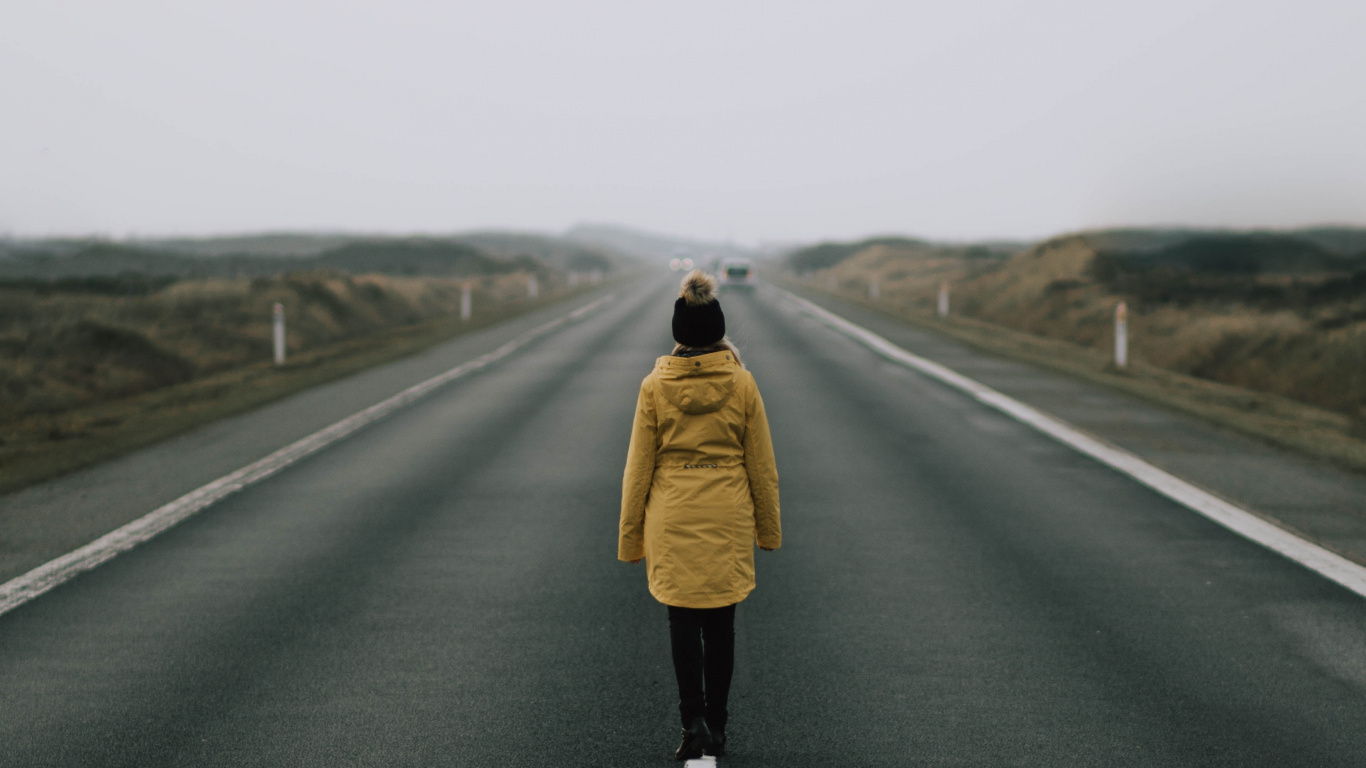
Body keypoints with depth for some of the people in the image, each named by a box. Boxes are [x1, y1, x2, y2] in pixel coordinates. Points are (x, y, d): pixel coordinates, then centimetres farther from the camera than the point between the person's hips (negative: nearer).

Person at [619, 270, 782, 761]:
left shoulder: (655, 386, -6)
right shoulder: (741, 383, -5)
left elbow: (639, 465, -2)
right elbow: (762, 463, 0)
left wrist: (629, 536, 6)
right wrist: (769, 527, 12)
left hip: (672, 518, -1)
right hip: (728, 518, 1)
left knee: (683, 620, 7)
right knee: (720, 623, 12)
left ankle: (694, 722, -7)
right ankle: (715, 729, 19)